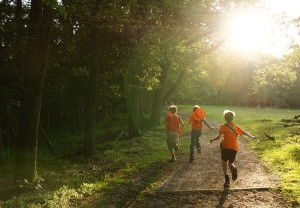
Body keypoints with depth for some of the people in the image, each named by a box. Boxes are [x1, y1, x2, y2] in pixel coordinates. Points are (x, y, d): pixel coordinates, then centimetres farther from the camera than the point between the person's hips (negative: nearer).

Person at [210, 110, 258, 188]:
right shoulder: (236, 127, 11)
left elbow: (219, 136, -12)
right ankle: (233, 167, -19)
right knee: (230, 162, 19)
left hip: (226, 146, -4)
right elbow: (244, 133, 14)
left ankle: (227, 179, -7)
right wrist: (252, 137, 29)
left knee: (224, 162, 9)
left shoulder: (224, 126, -2)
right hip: (234, 148, 4)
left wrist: (213, 139, 4)